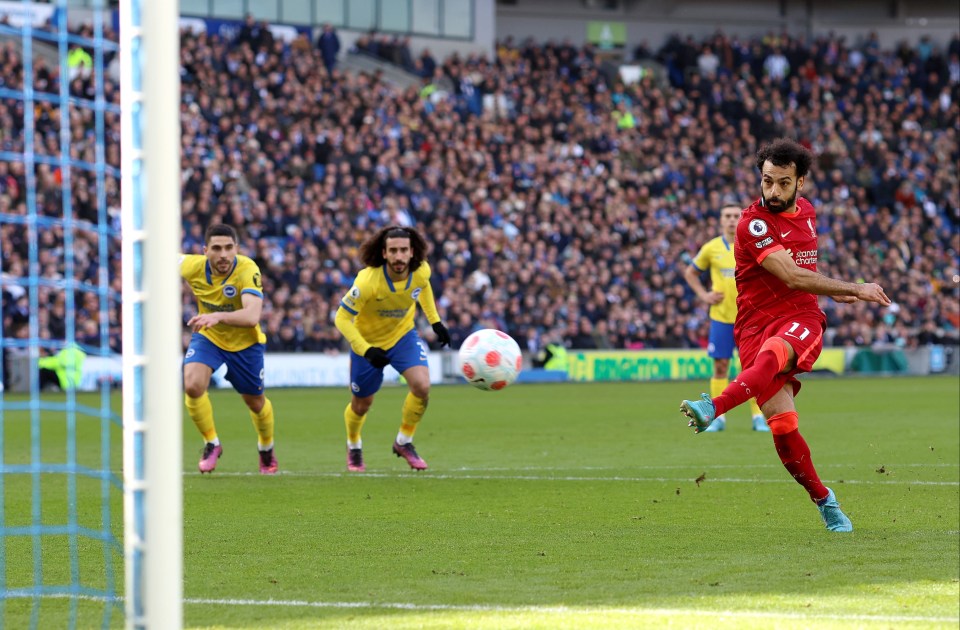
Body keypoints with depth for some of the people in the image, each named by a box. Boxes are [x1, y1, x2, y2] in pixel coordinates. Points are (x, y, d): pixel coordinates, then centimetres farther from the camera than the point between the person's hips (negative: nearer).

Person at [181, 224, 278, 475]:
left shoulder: (248, 270, -34)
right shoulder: (193, 266, -23)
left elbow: (252, 316, -48)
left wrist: (218, 317, -62)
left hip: (245, 342, -1)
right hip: (207, 338, 1)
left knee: (255, 401, 15)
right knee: (192, 385, -24)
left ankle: (266, 448, 48)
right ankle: (211, 444, 0)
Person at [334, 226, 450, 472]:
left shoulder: (421, 271, -21)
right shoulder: (367, 281, -35)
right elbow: (342, 318, -28)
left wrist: (435, 321, 6)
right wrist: (366, 351, -37)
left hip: (403, 335, 3)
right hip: (367, 341, -3)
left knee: (422, 386, -20)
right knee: (362, 405, 12)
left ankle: (404, 443, 5)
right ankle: (353, 447, 46)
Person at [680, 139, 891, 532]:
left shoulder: (805, 211, 14)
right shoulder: (754, 223, -8)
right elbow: (791, 277, -17)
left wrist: (835, 293, 20)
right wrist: (856, 290, -14)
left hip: (802, 319, 3)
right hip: (757, 322, -3)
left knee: (772, 353, -36)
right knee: (783, 425, -15)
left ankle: (713, 409, -56)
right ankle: (823, 500, 4)